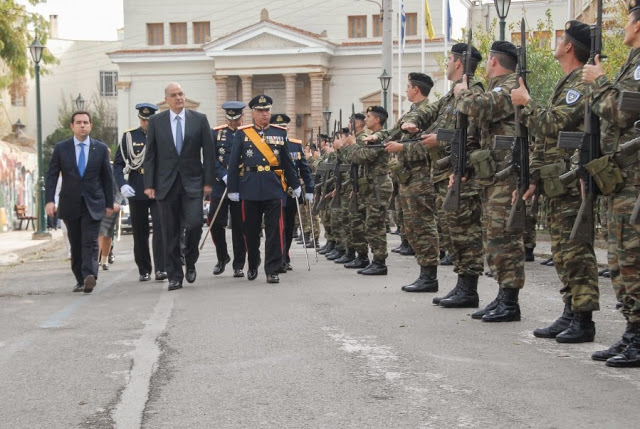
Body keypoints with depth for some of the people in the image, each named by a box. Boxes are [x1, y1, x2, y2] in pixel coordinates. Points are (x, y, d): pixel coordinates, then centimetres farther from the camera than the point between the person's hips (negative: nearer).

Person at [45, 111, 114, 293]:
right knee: (75, 244, 7)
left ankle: (90, 276, -24)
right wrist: (49, 200, -9)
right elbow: (51, 175, 3)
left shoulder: (101, 148, 4)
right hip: (70, 204, 1)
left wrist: (109, 203, 6)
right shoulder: (61, 148, 4)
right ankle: (80, 280, 14)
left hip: (93, 204, -1)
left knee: (90, 242, -14)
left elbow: (108, 177, 8)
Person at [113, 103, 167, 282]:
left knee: (160, 228, -13)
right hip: (136, 193, 1)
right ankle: (144, 270, 17)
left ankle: (161, 269, -13)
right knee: (140, 233, 7)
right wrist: (122, 185, -10)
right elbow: (118, 164, 5)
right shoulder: (129, 136, 5)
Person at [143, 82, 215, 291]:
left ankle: (190, 262, 14)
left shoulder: (199, 119, 5)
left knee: (194, 223, -13)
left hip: (192, 182, -1)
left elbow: (208, 152, 5)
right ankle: (174, 276, 11)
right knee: (170, 233, 2)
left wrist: (208, 181, -1)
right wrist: (149, 184, -2)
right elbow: (150, 155, 5)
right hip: (166, 184, 1)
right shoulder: (156, 121, 6)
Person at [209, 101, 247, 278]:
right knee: (215, 223, -3)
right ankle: (222, 257, 20)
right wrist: (224, 176, -13)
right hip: (220, 185, 1)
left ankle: (238, 265, 10)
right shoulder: (217, 133, 7)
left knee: (239, 227, 1)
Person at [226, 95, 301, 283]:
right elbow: (234, 163, 3)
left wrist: (295, 185, 19)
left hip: (274, 189, 0)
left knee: (275, 231, -5)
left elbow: (287, 162, 16)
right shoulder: (242, 134, 4)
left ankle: (272, 271, 0)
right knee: (251, 231, 10)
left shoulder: (280, 133, 9)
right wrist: (232, 189, -2)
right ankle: (253, 265, 30)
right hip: (250, 190, 0)